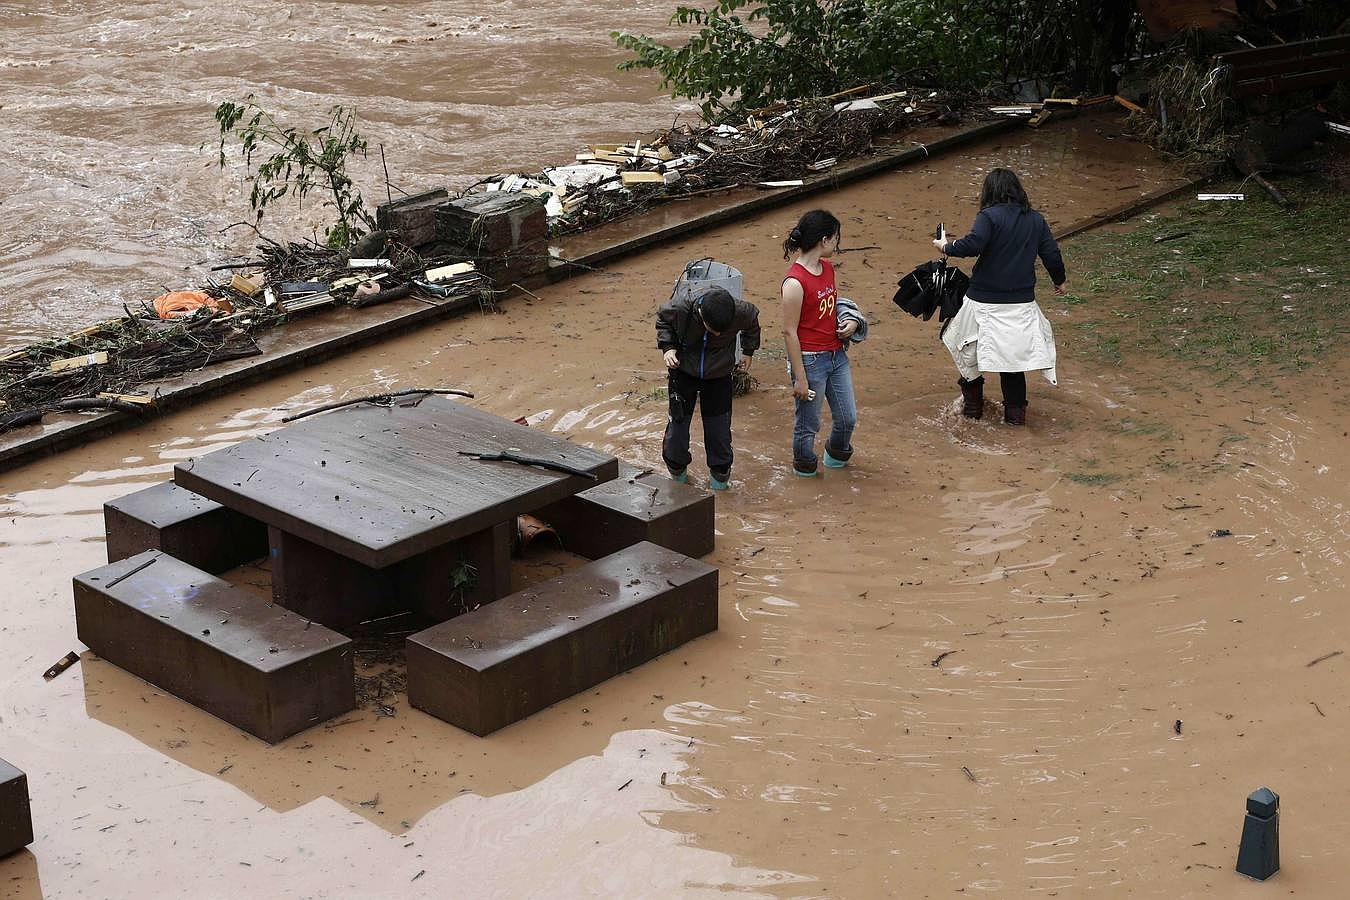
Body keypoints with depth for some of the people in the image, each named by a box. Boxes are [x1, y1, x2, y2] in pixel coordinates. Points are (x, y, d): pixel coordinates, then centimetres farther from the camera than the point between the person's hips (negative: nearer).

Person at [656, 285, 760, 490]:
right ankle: (677, 472, 31)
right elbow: (662, 319, -6)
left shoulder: (741, 312, -29)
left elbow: (752, 323, -1)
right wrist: (667, 347, -19)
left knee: (719, 426, 6)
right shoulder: (680, 310, -32)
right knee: (678, 420, 8)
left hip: (719, 376, 0)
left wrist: (748, 351, 5)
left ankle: (720, 477, 26)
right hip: (684, 372, 0)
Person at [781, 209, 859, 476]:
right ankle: (804, 465, 34)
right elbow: (789, 332, -19)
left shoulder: (828, 268, 3)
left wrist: (851, 321, -2)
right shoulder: (795, 282, -23)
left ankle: (836, 454, 44)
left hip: (837, 355, 8)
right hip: (810, 360, -8)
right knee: (808, 423, 10)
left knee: (848, 418, 17)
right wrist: (800, 378, -16)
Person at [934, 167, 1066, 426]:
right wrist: (1059, 281, 26)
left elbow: (972, 245, -25)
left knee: (970, 351, 16)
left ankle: (972, 404, 25)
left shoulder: (990, 216, -11)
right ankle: (1015, 410, 14)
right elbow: (1052, 254, 8)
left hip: (984, 302, -4)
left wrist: (946, 247, -9)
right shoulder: (1036, 220, 6)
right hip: (1022, 302, 4)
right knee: (1014, 353, 15)